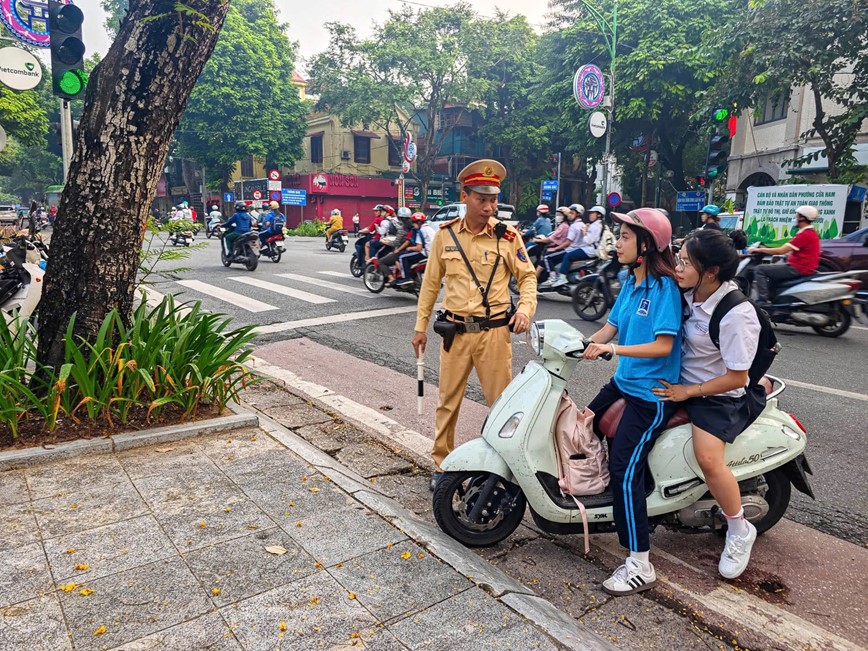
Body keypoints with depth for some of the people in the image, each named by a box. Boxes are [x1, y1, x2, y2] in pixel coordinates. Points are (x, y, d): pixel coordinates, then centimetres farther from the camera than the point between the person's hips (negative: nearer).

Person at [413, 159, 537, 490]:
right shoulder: (445, 234, 2)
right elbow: (430, 282, 9)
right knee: (448, 401, 11)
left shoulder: (508, 236, -3)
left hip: (494, 331, -2)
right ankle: (442, 464, 27)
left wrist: (525, 308, -14)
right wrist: (421, 325, 11)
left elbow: (527, 276, 5)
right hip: (455, 332, 2)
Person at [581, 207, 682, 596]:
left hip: (652, 393, -9)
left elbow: (663, 345, -23)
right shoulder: (631, 282, 9)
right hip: (624, 381, 9)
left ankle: (640, 567, -2)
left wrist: (613, 349, -28)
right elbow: (609, 328, 10)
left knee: (625, 470, -12)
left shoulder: (664, 287, -17)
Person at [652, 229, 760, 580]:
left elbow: (736, 377, -19)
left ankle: (739, 531, -1)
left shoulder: (737, 314, -23)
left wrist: (688, 392, -17)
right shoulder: (689, 294, -3)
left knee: (708, 459, -29)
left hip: (717, 397, -7)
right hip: (678, 384, 7)